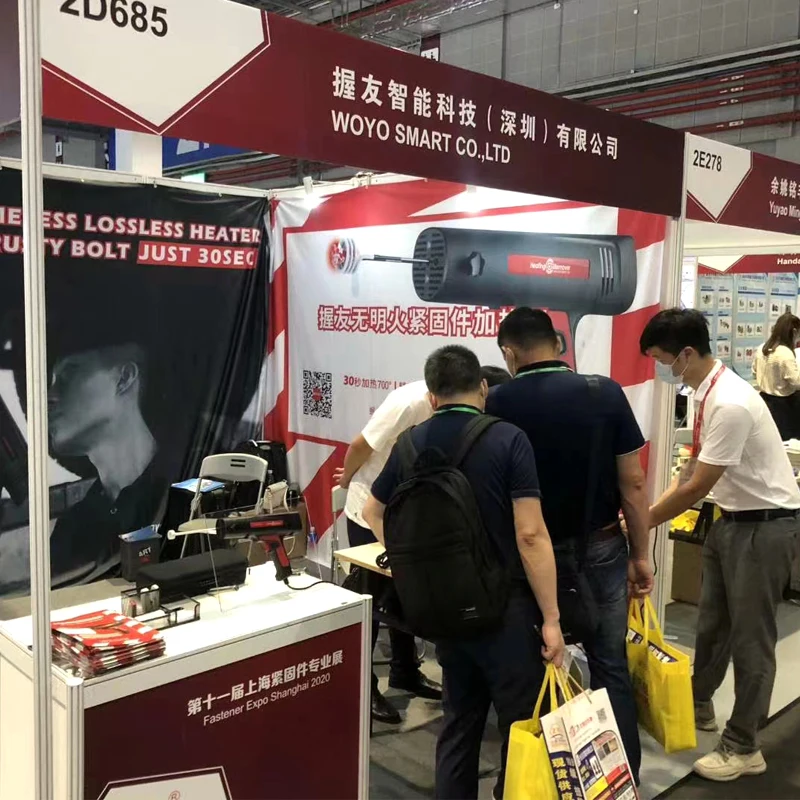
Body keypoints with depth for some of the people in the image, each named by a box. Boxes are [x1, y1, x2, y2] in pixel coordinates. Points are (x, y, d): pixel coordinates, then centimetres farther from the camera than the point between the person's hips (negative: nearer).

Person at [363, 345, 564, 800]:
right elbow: (530, 535, -18)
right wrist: (551, 618, -12)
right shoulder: (507, 439, -14)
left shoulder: (411, 445, 1)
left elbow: (373, 514, 16)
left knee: (459, 721, 19)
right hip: (503, 604, -5)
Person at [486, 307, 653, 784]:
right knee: (610, 666, 15)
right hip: (601, 548, 1)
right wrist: (640, 555, 5)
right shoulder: (607, 393, -8)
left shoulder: (499, 404, -11)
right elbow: (633, 482, -6)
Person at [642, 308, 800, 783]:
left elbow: (698, 487, -25)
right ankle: (699, 707, 40)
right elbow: (696, 467, 10)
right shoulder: (706, 392, 0)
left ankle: (743, 748, 19)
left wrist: (644, 522, -14)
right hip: (733, 518, 9)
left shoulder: (730, 403, -29)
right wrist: (652, 512, 4)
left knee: (750, 636, 4)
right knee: (713, 624, 21)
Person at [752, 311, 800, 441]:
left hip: (764, 400, 8)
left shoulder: (761, 349, 2)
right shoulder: (785, 353, -22)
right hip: (782, 404, -7)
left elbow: (755, 372, 16)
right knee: (783, 439, 4)